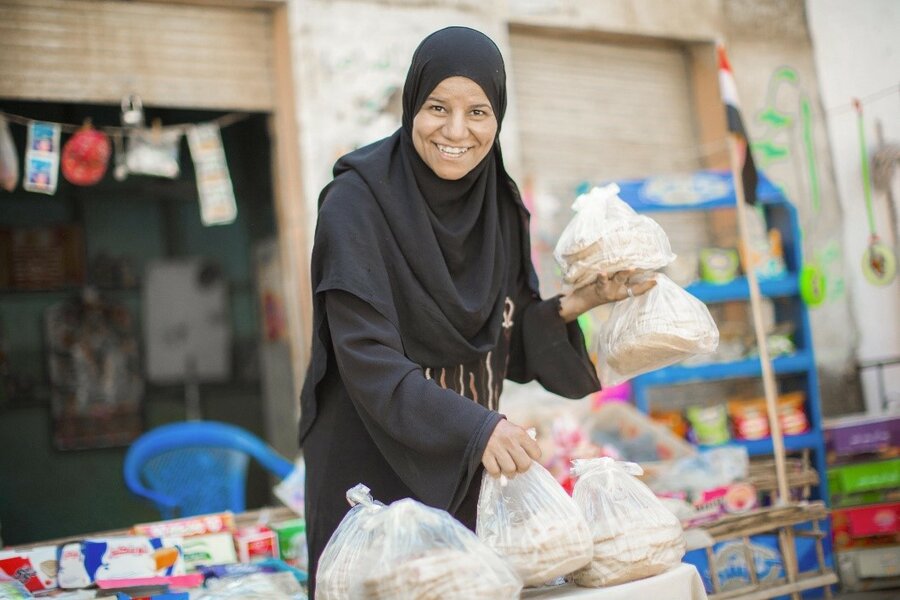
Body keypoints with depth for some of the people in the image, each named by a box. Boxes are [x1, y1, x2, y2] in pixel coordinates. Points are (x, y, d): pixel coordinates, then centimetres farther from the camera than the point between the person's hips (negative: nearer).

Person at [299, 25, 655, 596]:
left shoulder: (501, 207, 1)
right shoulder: (356, 200, -15)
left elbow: (511, 349, 7)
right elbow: (368, 358, -23)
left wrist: (577, 303, -9)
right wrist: (476, 427, -35)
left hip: (466, 473, 5)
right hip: (371, 467, -5)